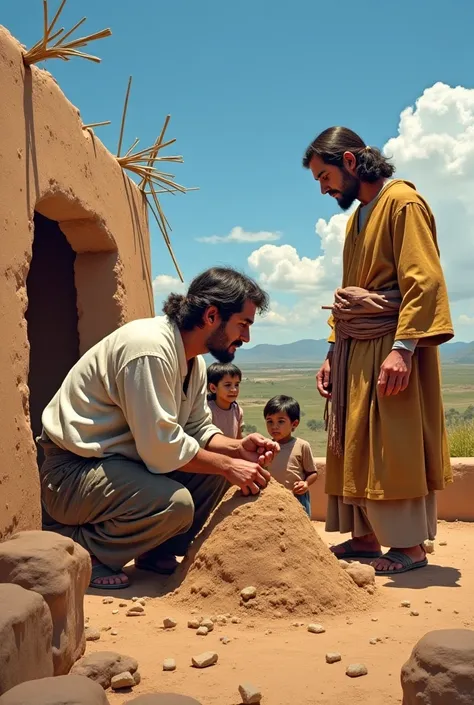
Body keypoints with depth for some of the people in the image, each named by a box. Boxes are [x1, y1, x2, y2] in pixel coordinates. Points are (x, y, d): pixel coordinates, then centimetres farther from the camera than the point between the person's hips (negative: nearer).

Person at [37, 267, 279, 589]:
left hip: (125, 460, 9)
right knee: (175, 503, -30)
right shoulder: (150, 348, -26)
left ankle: (158, 553, 13)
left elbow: (199, 429, 9)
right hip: (74, 470, -9)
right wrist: (228, 465, -18)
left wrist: (239, 448, -9)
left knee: (215, 473, -1)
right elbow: (161, 447, -28)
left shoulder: (194, 360, 5)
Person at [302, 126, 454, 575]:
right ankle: (366, 535, 18)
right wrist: (333, 353, 14)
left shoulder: (402, 201, -6)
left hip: (390, 350, -9)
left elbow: (424, 281, -16)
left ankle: (409, 545, 5)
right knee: (356, 447, 9)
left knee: (394, 446, -5)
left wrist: (402, 347, -24)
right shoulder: (357, 217, 20)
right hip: (355, 351, 9)